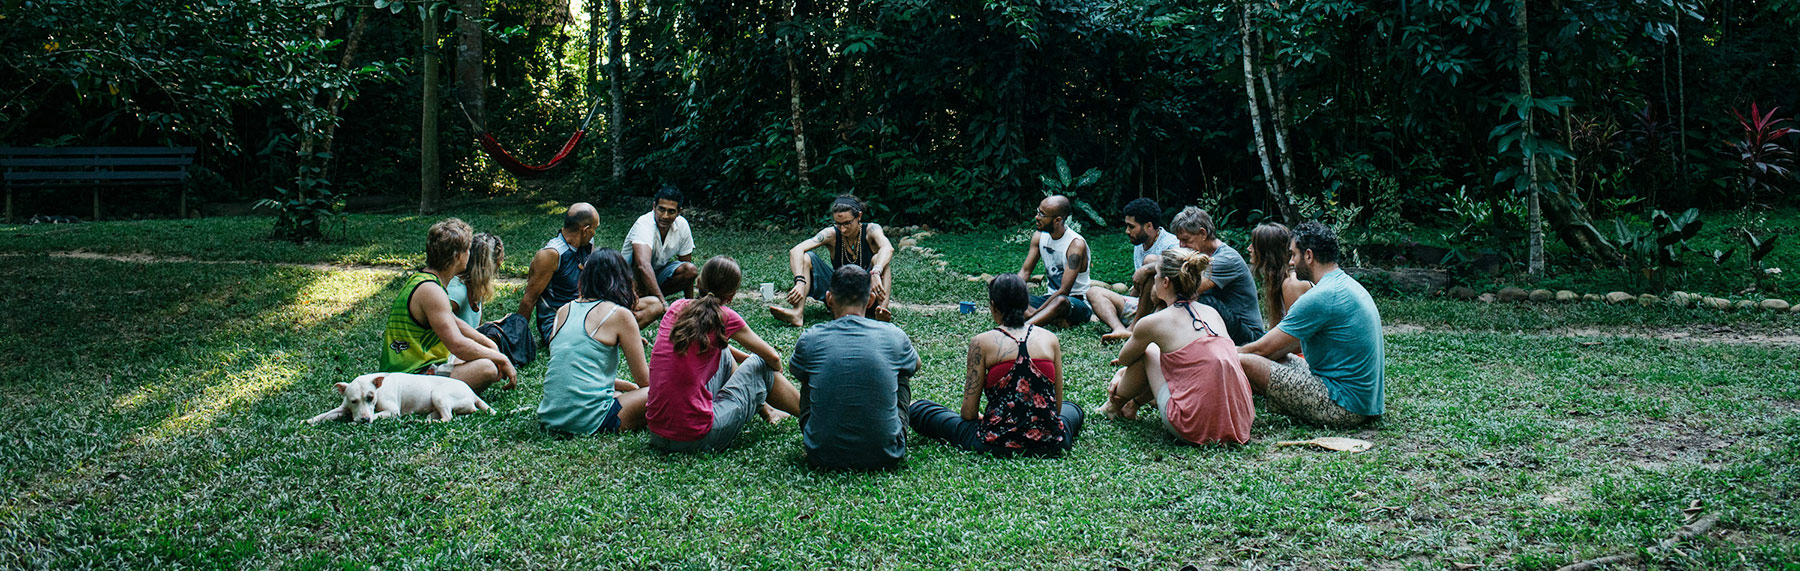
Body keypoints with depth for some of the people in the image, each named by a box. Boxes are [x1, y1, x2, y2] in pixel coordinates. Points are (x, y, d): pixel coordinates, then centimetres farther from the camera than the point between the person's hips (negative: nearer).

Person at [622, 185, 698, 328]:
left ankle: (652, 297, -6)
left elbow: (686, 268, 0)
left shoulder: (682, 225, -11)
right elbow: (644, 266, -46)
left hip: (657, 273, 6)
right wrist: (663, 303, -54)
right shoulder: (644, 224, -30)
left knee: (691, 270, -20)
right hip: (631, 275, -6)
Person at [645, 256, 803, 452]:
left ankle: (764, 410, 48)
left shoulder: (677, 307, 8)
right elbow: (774, 358, 8)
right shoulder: (725, 318, -7)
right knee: (761, 365, 15)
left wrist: (747, 359, 42)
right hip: (697, 439, -6)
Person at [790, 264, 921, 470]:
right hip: (885, 457, 0)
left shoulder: (810, 340, -5)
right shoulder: (893, 336, -3)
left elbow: (795, 372, 21)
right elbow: (915, 365, 23)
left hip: (822, 456, 0)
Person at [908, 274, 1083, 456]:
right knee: (1072, 409, 41)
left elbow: (969, 412, -2)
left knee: (918, 409, 15)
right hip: (1050, 444, 3)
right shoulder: (1050, 339, 4)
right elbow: (1057, 406, 10)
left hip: (997, 444, -3)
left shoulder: (981, 342, -4)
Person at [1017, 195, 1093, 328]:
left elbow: (1064, 291, -25)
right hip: (1050, 297, 7)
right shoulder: (1039, 236, 0)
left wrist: (1034, 313, -29)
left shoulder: (1076, 245, -21)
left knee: (1061, 301, -42)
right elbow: (1025, 272, 4)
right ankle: (1056, 319, -30)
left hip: (1077, 302, -7)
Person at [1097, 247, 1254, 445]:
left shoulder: (1153, 323, -5)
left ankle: (1114, 406, 39)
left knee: (1147, 352, 15)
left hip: (1194, 428, -6)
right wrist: (1137, 401, 36)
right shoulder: (1212, 313, 13)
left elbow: (1124, 359, 16)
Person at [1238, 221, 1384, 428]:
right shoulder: (1348, 285, 14)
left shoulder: (1319, 298, -17)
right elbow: (1290, 344, 22)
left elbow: (1263, 349, -11)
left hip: (1343, 409, -10)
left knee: (1242, 362, -16)